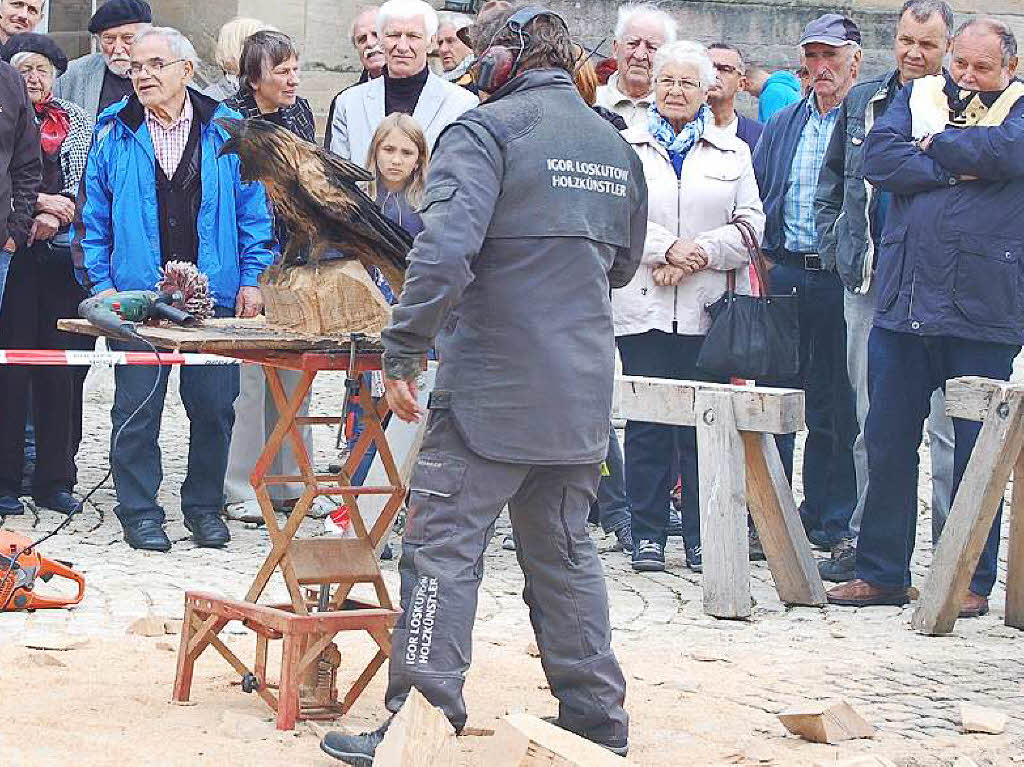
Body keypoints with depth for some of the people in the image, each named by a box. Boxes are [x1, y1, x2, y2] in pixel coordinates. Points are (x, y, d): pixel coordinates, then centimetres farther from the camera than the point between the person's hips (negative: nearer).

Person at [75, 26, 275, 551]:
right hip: (137, 293, 0)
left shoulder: (226, 131, 3)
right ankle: (139, 510, 10)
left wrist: (252, 278, 0)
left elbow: (253, 212, 6)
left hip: (215, 291, 0)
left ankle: (204, 506, 18)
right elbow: (94, 217, 7)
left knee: (213, 407, 4)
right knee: (137, 408, 0)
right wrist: (101, 283, -1)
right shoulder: (114, 133, 4)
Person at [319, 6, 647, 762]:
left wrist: (403, 354, -17)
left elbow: (445, 247, -22)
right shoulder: (616, 147, 14)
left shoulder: (487, 128, -9)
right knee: (564, 552, 16)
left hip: (494, 388, -7)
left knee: (444, 551, -3)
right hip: (581, 391, 7)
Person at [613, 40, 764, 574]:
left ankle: (702, 538, 7)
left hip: (708, 309, 1)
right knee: (646, 423, -1)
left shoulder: (732, 153, 13)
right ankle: (648, 534, 7)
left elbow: (751, 225, 5)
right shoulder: (626, 147, 10)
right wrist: (668, 247, -14)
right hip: (643, 307, -1)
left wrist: (701, 254, -9)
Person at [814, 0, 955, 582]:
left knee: (947, 425, -5)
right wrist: (837, 247, 13)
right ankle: (866, 537, 20)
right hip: (869, 282, 5)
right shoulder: (863, 101, 15)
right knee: (871, 419, 12)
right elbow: (832, 183, 23)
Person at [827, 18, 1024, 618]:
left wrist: (935, 144, -4)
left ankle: (973, 581, 11)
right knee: (888, 444, 6)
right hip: (904, 304, 3)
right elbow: (879, 157, -2)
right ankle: (882, 573, 16)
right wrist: (957, 168, -9)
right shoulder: (918, 96, 14)